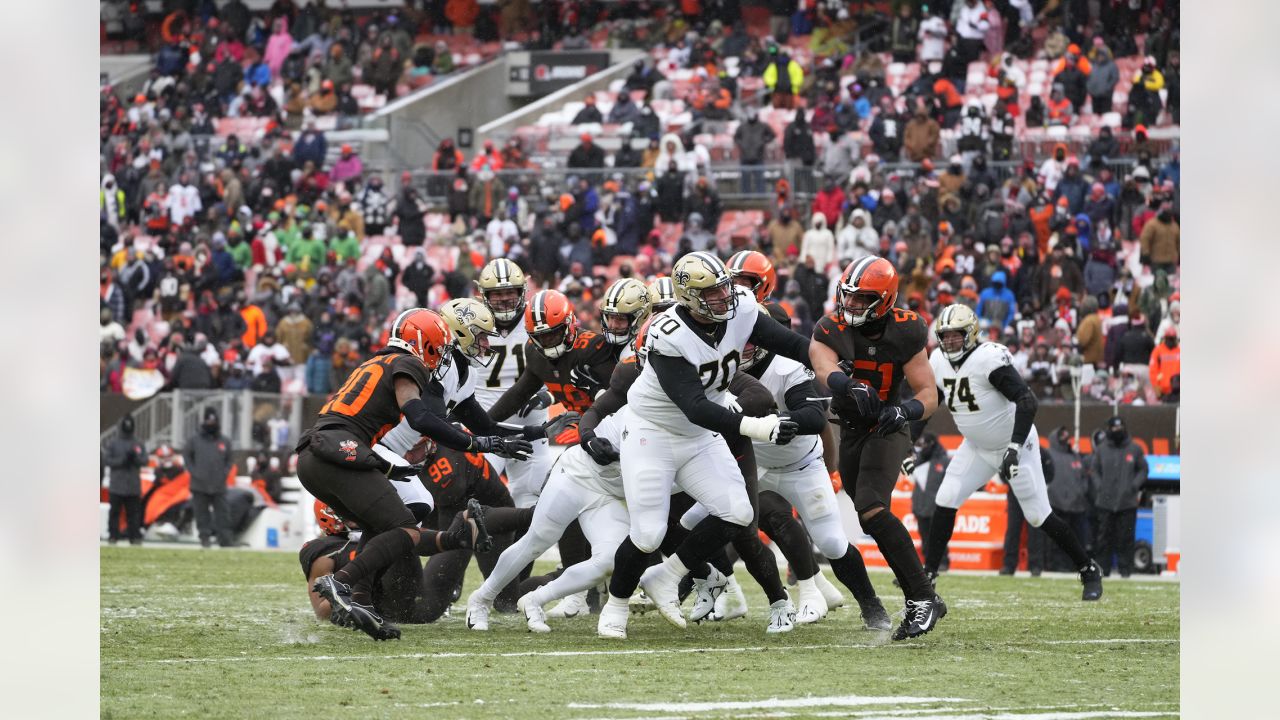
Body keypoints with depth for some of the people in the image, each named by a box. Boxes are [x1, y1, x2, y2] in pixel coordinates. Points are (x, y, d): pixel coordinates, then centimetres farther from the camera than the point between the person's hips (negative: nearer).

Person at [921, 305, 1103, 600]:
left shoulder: (989, 359, -28)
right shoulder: (938, 362, -4)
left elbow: (1027, 401, -35)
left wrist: (1014, 449, -40)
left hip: (1015, 444, -7)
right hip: (977, 448, 7)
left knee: (1039, 515, -4)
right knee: (945, 501, -4)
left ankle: (1089, 572, 10)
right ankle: (927, 573, 5)